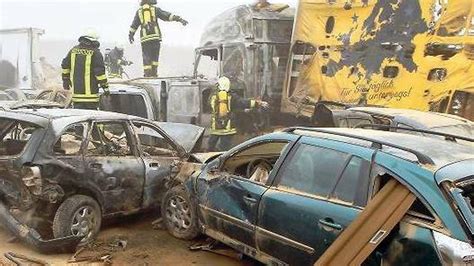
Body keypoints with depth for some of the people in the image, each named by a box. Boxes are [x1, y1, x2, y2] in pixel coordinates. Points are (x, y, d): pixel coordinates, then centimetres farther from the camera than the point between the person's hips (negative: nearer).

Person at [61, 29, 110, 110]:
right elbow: (100, 71, -12)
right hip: (90, 91, -5)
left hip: (76, 89, 5)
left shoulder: (74, 50, 11)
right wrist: (105, 86, -7)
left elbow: (65, 65, 17)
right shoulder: (95, 53, -8)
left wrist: (65, 80, 28)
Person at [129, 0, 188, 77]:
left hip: (144, 38, 1)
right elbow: (167, 16, -2)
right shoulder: (155, 9, 9)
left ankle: (147, 76, -5)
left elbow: (134, 25, 22)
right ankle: (154, 74, 5)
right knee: (154, 57, 9)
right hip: (155, 36, -1)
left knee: (146, 58, 2)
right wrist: (179, 19, -4)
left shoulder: (139, 11, 15)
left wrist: (131, 35, 35)